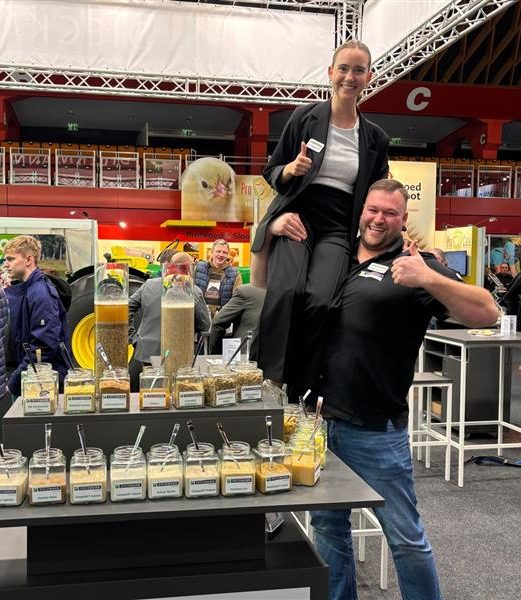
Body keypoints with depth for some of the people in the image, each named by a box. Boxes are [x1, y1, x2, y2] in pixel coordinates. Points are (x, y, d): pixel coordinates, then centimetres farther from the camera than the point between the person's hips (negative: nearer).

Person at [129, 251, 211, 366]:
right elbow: (205, 326, 0)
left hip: (145, 353, 4)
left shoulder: (148, 284, 2)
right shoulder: (194, 292, -9)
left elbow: (127, 308, 5)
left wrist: (132, 337, 10)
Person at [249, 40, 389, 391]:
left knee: (320, 301, -26)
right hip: (297, 216, -1)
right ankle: (269, 378, -23)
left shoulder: (375, 139, 14)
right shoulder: (305, 118, 7)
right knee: (285, 290, -31)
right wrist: (291, 169, -10)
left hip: (339, 230, 2)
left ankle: (304, 389, -13)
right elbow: (272, 172, 11)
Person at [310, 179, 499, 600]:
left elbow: (487, 313, -15)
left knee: (405, 537, 7)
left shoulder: (414, 267, -5)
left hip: (376, 431, -5)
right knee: (328, 525, 19)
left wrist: (428, 278, -29)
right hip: (323, 420, 5)